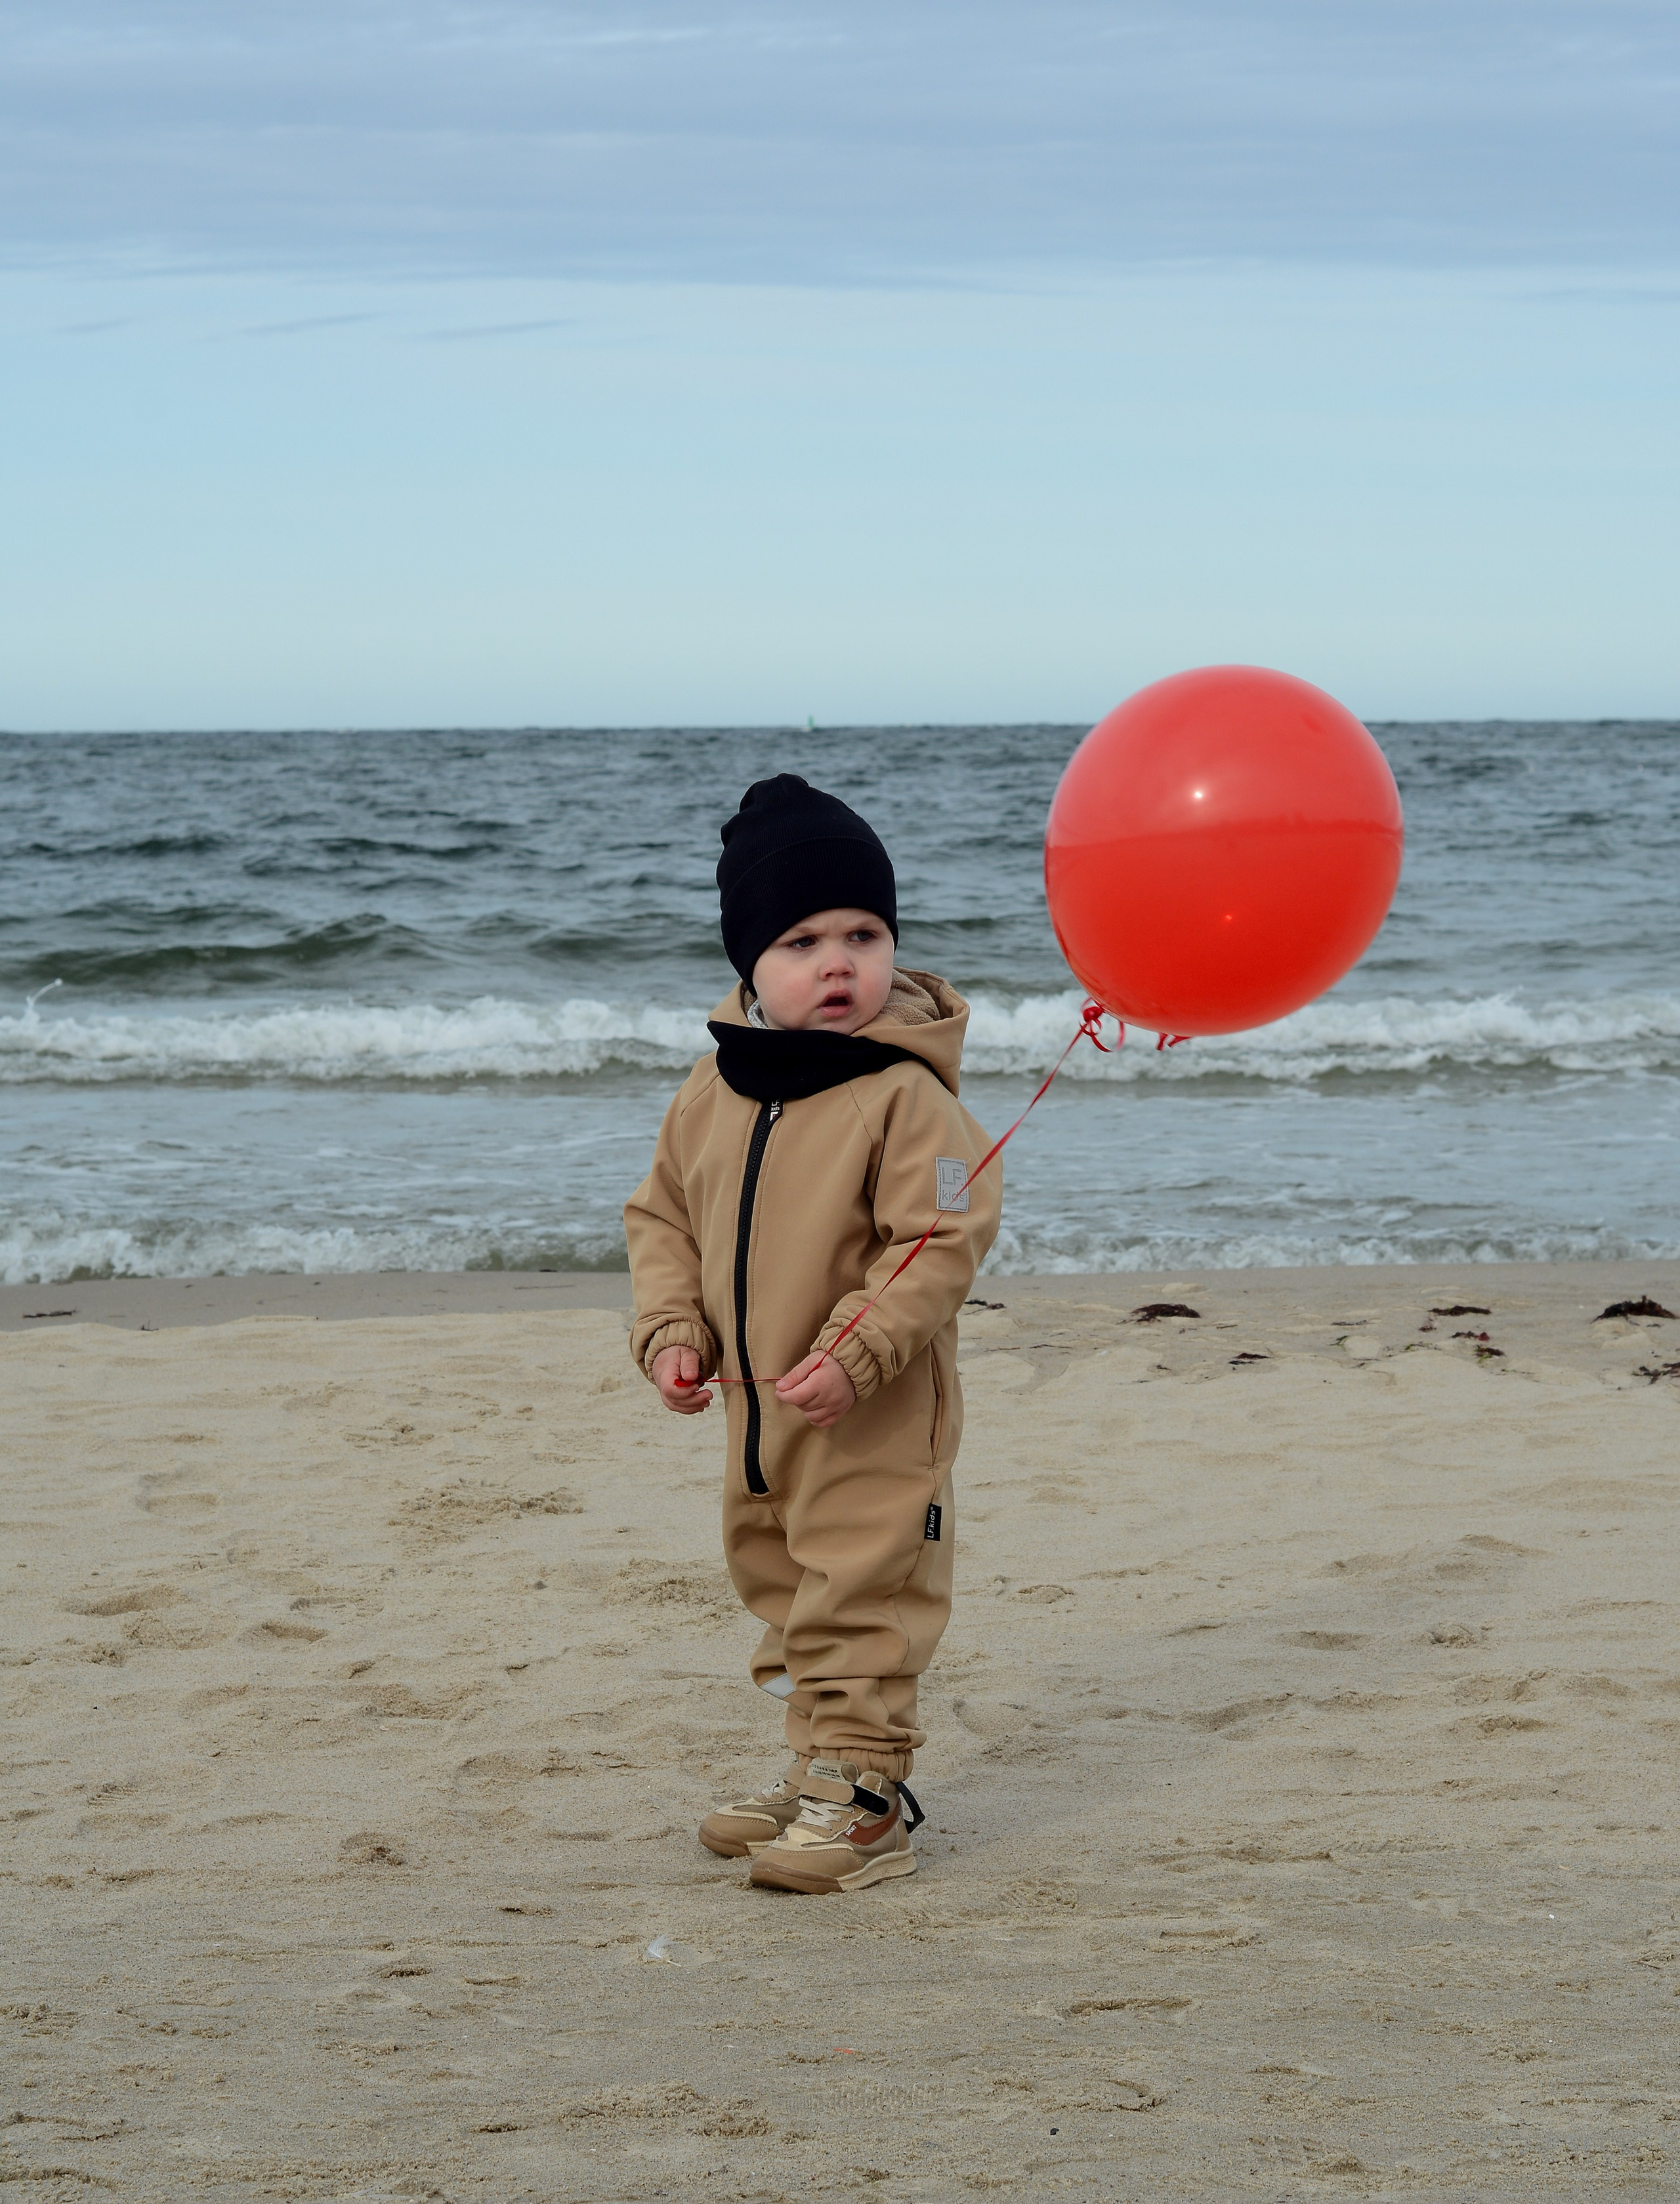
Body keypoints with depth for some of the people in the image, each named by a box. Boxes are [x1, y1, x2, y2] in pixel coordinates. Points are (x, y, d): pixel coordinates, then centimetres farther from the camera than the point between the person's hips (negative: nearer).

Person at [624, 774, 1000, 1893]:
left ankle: (865, 1796, 3)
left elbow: (944, 1240, -20)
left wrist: (854, 1353, -26)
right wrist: (673, 1331, -2)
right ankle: (824, 1770, 31)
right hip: (758, 1407, 8)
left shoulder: (906, 1096, -17)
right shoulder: (714, 1094, 3)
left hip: (876, 1420, -8)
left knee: (859, 1600, -5)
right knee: (782, 1588, 18)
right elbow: (663, 1215, 12)